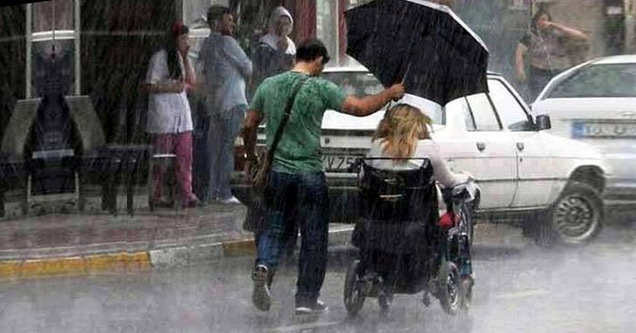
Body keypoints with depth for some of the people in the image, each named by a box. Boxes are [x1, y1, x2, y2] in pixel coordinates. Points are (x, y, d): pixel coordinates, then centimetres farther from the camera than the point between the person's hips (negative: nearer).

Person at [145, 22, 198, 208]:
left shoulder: (180, 58, 17)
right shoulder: (160, 58, -7)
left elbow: (191, 81, 8)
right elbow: (150, 86, -10)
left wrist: (186, 58, 2)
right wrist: (172, 88, -19)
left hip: (182, 113, 7)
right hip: (164, 114, -7)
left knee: (185, 156, -1)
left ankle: (187, 194, -3)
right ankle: (157, 195, 4)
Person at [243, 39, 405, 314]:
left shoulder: (268, 85, 4)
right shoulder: (320, 88, -9)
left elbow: (249, 126, 9)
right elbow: (360, 108, -10)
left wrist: (251, 158, 23)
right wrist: (390, 93, 4)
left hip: (277, 172, 3)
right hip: (309, 175, -3)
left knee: (273, 229, 13)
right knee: (313, 239, 8)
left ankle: (263, 267, -16)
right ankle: (306, 298, 11)